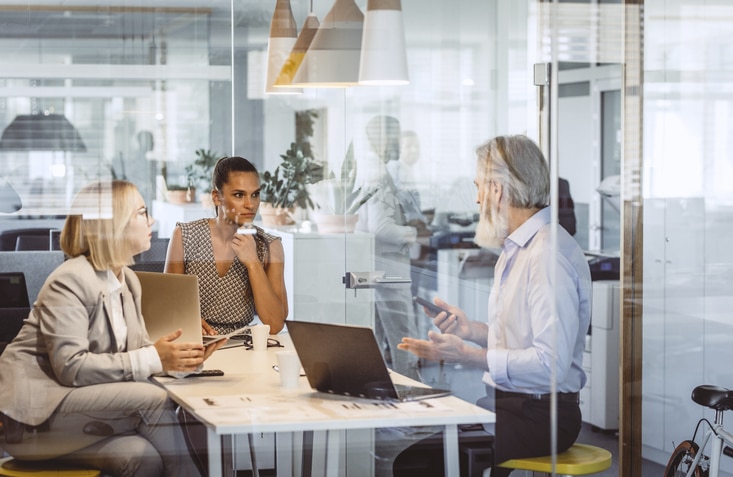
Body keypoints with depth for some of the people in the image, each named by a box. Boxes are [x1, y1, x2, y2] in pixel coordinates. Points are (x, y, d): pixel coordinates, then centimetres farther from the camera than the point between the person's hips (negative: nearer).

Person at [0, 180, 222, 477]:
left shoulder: (128, 281, 11)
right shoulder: (71, 281, -16)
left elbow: (134, 348, 8)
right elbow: (71, 367, -24)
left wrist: (181, 355, -13)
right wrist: (154, 359, -26)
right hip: (32, 413, -8)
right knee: (153, 399, -23)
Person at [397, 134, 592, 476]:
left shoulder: (550, 254, -17)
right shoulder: (515, 249, 17)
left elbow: (550, 364, -24)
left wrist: (467, 355, -21)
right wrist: (472, 330, 9)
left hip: (541, 415, -9)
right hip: (503, 400, 9)